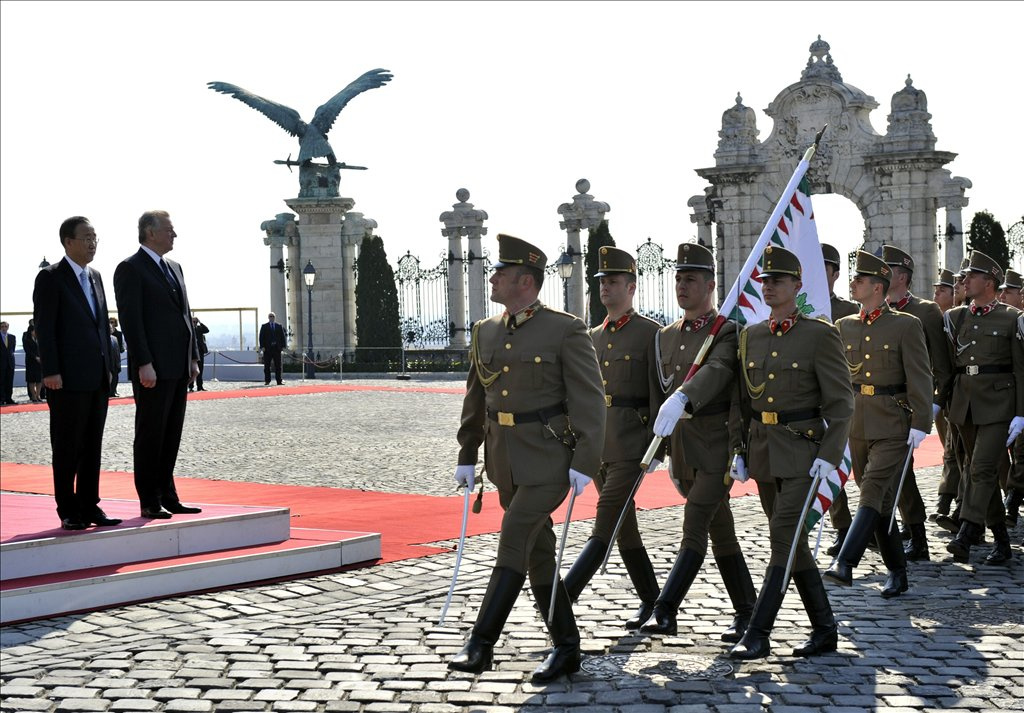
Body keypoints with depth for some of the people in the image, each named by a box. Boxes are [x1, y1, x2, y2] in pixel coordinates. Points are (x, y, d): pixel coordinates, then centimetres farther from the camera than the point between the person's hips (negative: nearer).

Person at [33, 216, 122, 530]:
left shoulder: (95, 277, 15)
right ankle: (68, 511, 8)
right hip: (68, 380, -7)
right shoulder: (50, 277, -6)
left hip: (97, 379, 7)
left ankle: (89, 506, 16)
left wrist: (107, 366, 13)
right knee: (67, 448, 1)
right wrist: (50, 371, -16)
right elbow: (44, 327, -11)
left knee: (92, 447, 10)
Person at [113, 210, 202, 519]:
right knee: (150, 435, -1)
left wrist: (193, 357, 15)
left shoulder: (174, 268, 18)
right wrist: (144, 364, -19)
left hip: (179, 367, 8)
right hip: (153, 369, -8)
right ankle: (150, 501, 5)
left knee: (171, 435, 10)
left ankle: (167, 496, 17)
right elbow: (131, 320, -14)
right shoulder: (130, 269, -7)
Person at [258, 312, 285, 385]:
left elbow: (282, 336, 9)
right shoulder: (264, 327, 6)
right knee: (267, 366, 1)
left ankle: (279, 381, 4)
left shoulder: (279, 326, 12)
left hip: (277, 348, 1)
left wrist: (283, 346, -1)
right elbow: (261, 337, 1)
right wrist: (262, 346, -10)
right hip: (267, 349, -1)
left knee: (278, 366, 2)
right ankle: (267, 381, 6)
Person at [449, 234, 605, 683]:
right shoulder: (485, 332, 10)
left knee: (513, 544, -13)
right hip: (506, 462, 7)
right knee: (538, 553, 10)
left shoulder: (566, 331, -9)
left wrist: (584, 464, -17)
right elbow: (475, 400, 17)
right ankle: (566, 649, 19)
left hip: (548, 460, -7)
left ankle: (481, 645, -8)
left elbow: (590, 402, -11)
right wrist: (466, 457, 14)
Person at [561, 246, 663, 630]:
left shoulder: (650, 333, -6)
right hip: (598, 442, 8)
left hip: (631, 443, -7)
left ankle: (563, 596, -17)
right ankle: (650, 600, 23)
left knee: (605, 524, -12)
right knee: (624, 526, 11)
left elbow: (659, 392, -9)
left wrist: (656, 446, -14)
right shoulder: (594, 337, 15)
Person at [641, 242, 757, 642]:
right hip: (680, 443, 7)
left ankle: (665, 612, -13)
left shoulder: (727, 331, -9)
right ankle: (747, 612, 21)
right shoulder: (667, 336, 13)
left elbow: (717, 370, -29)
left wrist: (681, 399, -46)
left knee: (694, 526, -12)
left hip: (716, 443, -7)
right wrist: (658, 448, 13)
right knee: (720, 530, 12)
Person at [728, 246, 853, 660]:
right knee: (792, 544, 10)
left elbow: (841, 403, -9)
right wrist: (739, 450, 8)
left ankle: (757, 635, -8)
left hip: (803, 452, -6)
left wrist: (829, 455, -17)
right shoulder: (750, 337, 10)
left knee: (784, 540, -11)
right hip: (762, 452, 6)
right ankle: (825, 629, 21)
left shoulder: (820, 335, -6)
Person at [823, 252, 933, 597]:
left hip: (892, 426, -6)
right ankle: (897, 573, 19)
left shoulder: (906, 325, -4)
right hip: (856, 424, 6)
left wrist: (920, 425, -11)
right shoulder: (844, 326, 11)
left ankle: (845, 563, -23)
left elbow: (920, 379, -6)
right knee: (880, 502, 10)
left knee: (873, 494, -15)